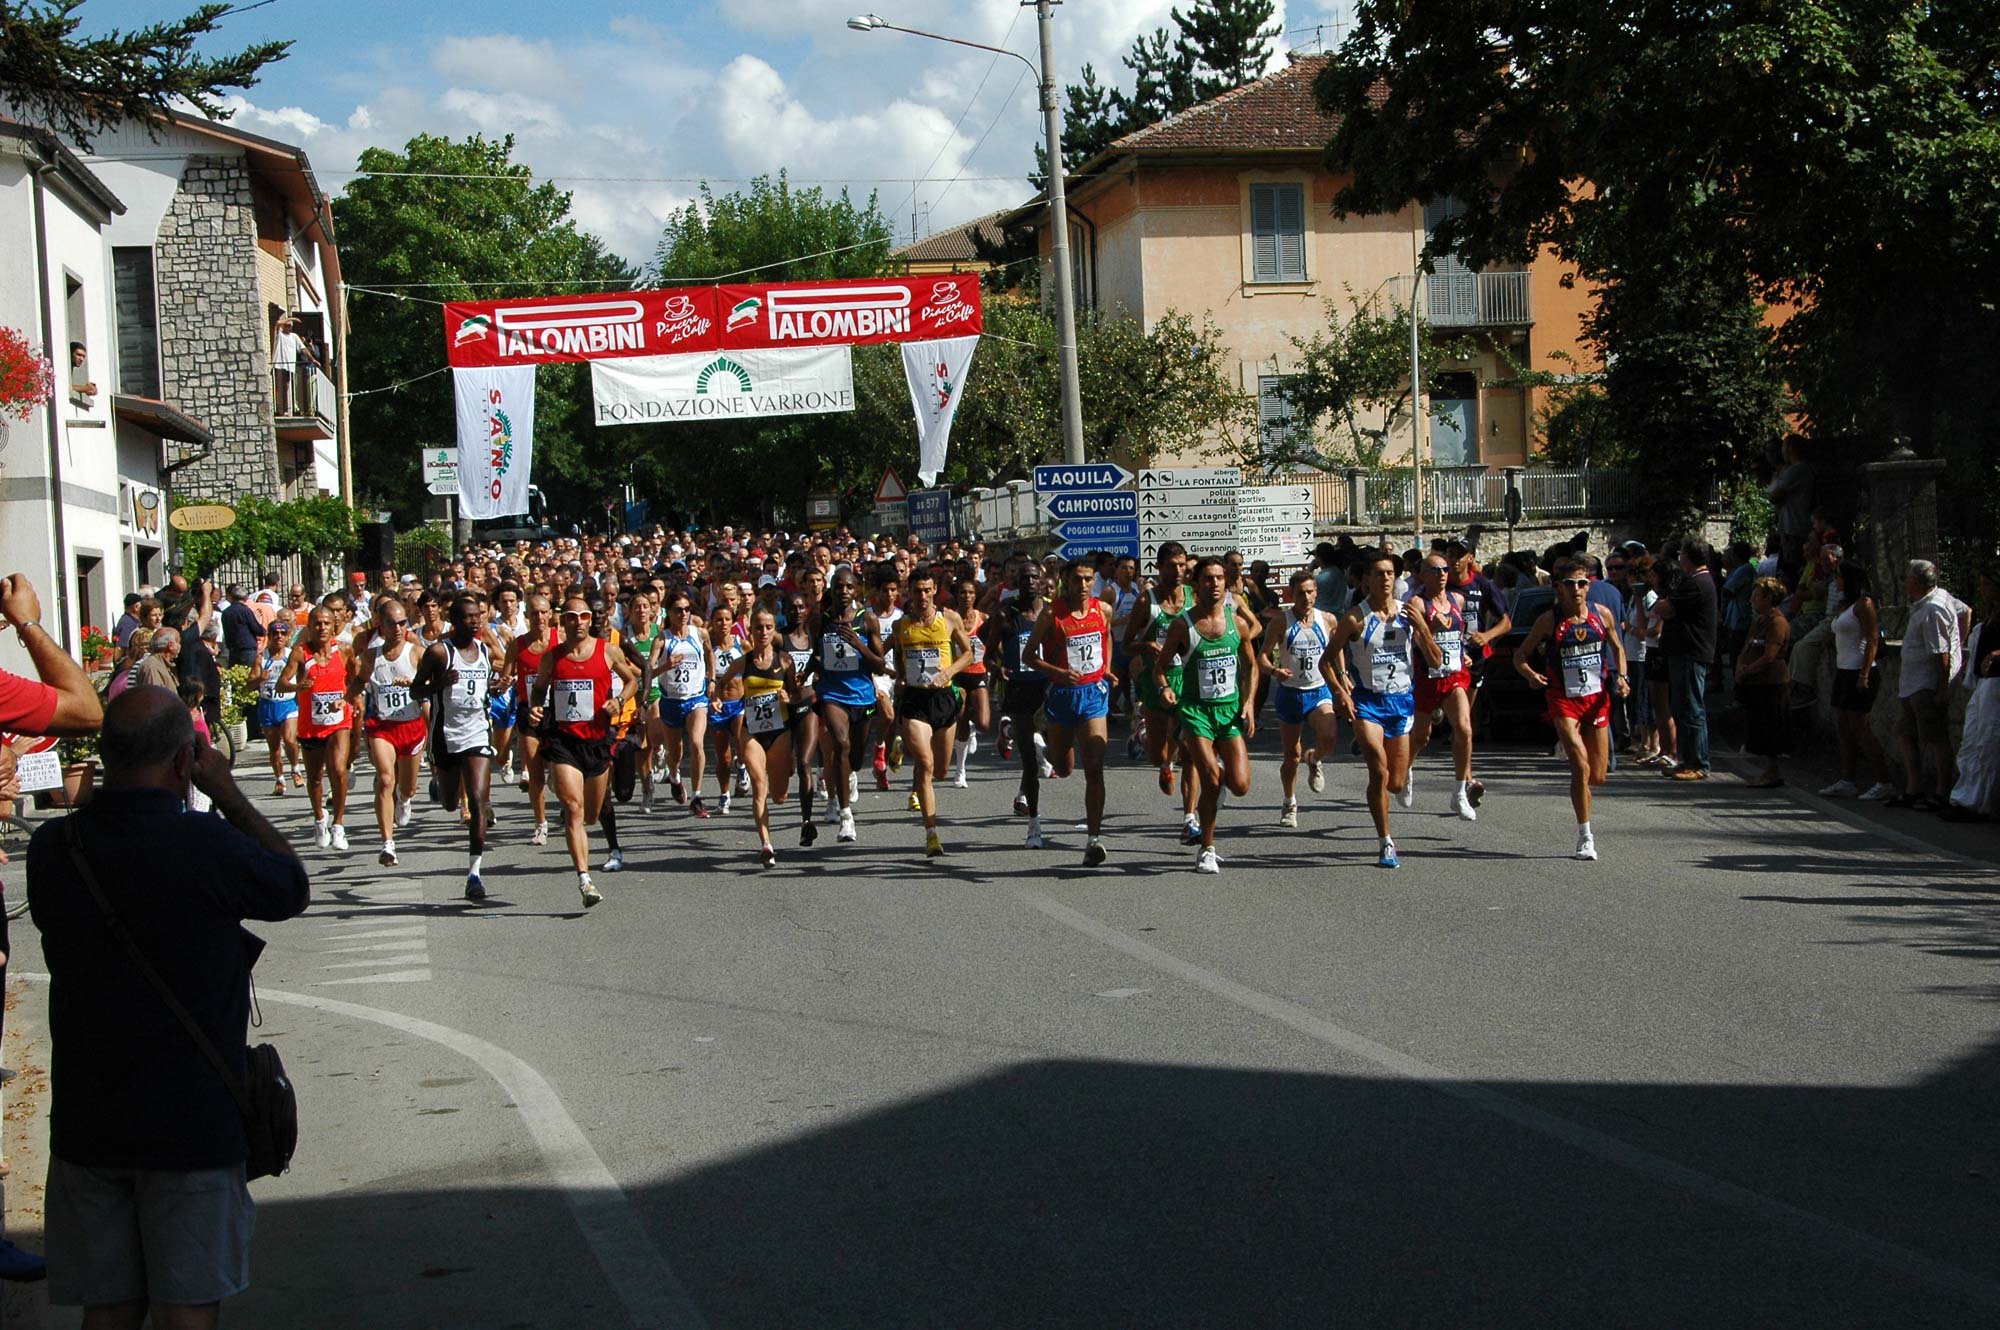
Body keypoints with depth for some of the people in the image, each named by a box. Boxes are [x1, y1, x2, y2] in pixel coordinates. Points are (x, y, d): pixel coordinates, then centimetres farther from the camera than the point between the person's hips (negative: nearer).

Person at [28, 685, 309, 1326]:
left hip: (85, 1122, 5)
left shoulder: (51, 847, -3)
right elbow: (294, 887, 1)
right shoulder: (207, 846, -18)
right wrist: (227, 793, 7)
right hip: (192, 1120, -5)